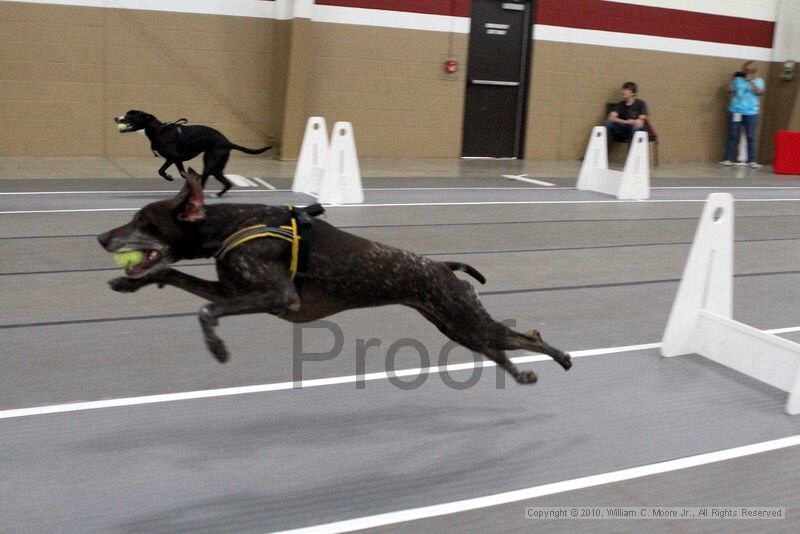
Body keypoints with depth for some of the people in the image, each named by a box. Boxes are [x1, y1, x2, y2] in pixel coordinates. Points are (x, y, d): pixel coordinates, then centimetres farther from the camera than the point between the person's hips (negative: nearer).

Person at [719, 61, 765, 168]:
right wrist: (733, 79, 1)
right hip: (735, 111, 0)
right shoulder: (738, 80, 9)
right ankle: (728, 159, 3)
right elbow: (729, 90, 7)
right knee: (733, 136, 1)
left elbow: (759, 92, -8)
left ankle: (751, 161, 0)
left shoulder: (758, 81, 8)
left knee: (751, 137, -2)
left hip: (751, 113, 0)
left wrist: (751, 81, -9)